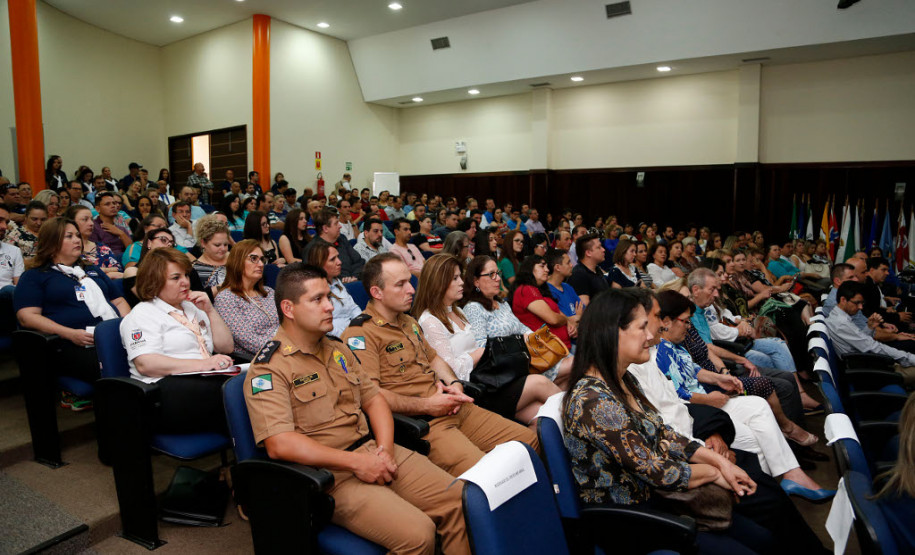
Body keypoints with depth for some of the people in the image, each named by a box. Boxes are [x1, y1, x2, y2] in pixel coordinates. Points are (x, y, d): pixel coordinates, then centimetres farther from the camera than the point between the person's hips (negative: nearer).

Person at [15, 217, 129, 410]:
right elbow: (27, 316, 2)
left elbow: (119, 301, 30)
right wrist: (70, 333, -13)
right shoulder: (34, 276, 15)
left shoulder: (93, 271, 31)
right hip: (75, 346, -5)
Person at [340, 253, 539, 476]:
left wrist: (454, 384, 8)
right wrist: (426, 406, -15)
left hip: (456, 409, 9)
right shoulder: (360, 334, -10)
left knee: (530, 440, 4)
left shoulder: (409, 323, 21)